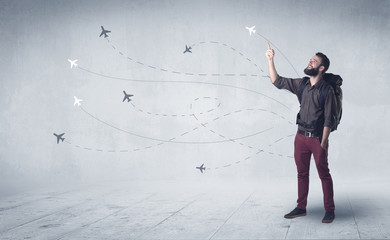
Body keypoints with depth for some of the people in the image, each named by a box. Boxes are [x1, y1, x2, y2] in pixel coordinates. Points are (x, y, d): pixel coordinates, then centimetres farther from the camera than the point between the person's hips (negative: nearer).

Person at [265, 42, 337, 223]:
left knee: (324, 174, 2)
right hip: (301, 136, 6)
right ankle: (301, 208, 23)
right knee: (302, 173, 13)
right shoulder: (301, 85, 5)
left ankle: (329, 210, 13)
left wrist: (322, 144, -17)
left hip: (317, 138, -6)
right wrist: (270, 60, 2)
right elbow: (277, 81, 8)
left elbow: (328, 120, -13)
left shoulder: (327, 91, -12)